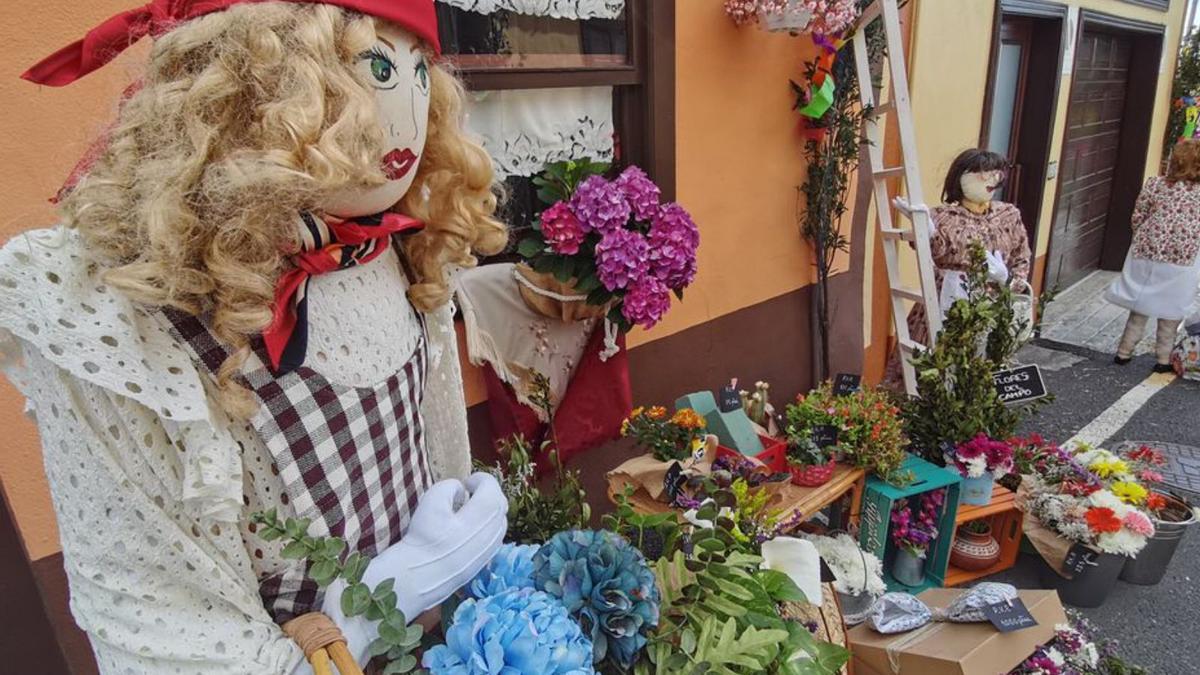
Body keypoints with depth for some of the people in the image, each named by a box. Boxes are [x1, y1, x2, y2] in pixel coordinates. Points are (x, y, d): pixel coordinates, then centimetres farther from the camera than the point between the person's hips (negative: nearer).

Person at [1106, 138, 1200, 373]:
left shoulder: (1155, 184, -4)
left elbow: (1136, 219, -2)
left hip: (1147, 253, 1)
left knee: (1141, 305, 13)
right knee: (1171, 311, 11)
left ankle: (1124, 352, 19)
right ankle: (1163, 359, 18)